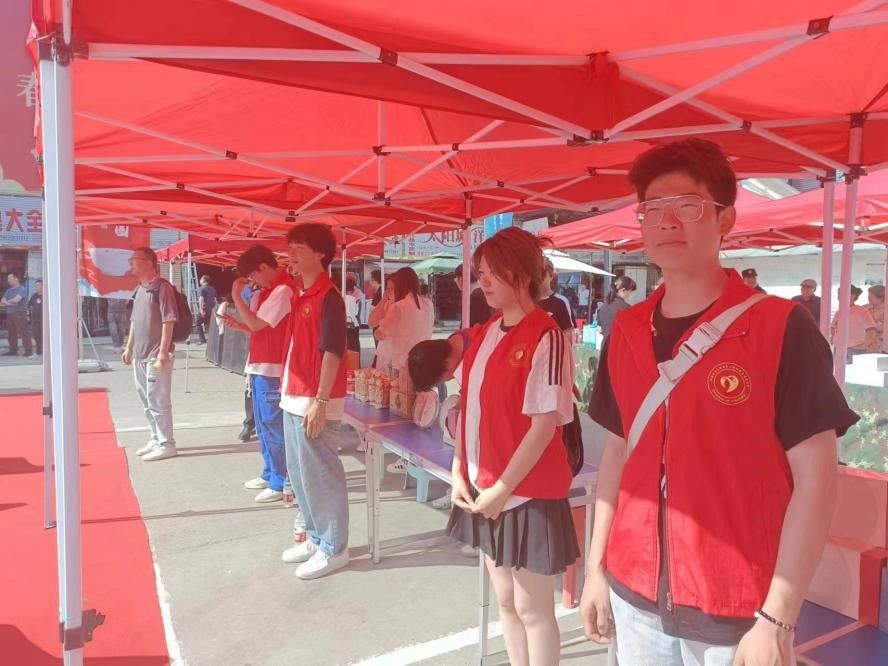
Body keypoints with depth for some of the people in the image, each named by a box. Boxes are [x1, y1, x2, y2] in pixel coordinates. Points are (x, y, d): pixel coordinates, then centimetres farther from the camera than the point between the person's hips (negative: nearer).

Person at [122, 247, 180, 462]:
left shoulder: (162, 287, -12)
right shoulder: (139, 289, 14)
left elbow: (169, 321, -16)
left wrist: (163, 352, -20)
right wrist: (129, 348, 20)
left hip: (156, 355, -9)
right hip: (140, 355, 9)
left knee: (158, 401, -4)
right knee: (147, 401, 15)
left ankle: (167, 444, 5)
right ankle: (156, 439, 28)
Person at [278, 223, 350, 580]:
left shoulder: (329, 297, -14)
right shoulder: (300, 295, 13)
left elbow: (332, 352, -19)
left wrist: (320, 401, -21)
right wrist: (289, 391, 18)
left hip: (314, 402, -10)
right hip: (294, 397, 10)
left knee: (321, 475, 0)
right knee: (300, 472, 17)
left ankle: (333, 548, 15)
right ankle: (315, 537, 32)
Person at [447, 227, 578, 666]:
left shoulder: (545, 337, -16)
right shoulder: (486, 333, 6)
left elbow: (544, 426, -19)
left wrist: (503, 488, -16)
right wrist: (459, 472, 2)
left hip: (528, 494, -7)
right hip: (484, 490, 7)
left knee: (532, 607, 9)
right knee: (504, 598, 20)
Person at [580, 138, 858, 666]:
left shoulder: (782, 328, -12)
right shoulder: (626, 332, 1)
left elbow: (815, 479, -12)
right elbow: (617, 452, 8)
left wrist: (777, 619, -14)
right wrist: (596, 567, 8)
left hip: (736, 611, -4)